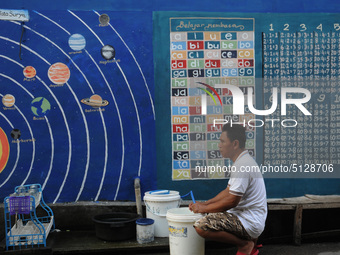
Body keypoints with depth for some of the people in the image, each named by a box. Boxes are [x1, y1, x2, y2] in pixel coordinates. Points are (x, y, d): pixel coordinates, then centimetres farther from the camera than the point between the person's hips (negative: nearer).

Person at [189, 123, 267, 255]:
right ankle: (250, 244, 16)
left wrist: (204, 208, -10)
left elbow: (232, 201, -22)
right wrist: (205, 203, 10)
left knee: (202, 226, -24)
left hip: (250, 223, -11)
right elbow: (229, 191, 18)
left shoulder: (242, 165, -21)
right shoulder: (243, 161, 13)